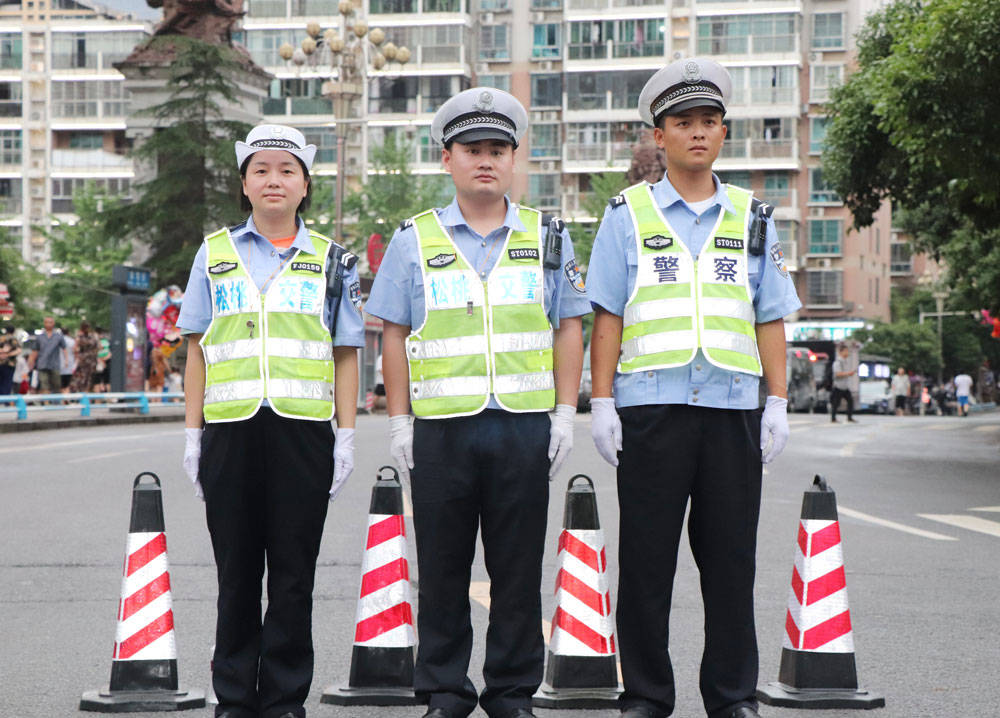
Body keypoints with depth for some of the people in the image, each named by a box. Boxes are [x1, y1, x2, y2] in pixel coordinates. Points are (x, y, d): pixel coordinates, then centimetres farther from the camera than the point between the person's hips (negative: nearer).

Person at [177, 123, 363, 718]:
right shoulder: (217, 254, 12)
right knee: (237, 571, 5)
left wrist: (346, 438, 1)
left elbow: (346, 356, 9)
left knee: (293, 573, 2)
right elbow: (198, 351, 11)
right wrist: (193, 435, 5)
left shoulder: (330, 260, 10)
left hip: (304, 429, -1)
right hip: (231, 430, 1)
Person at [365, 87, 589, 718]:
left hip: (526, 424, 0)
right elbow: (394, 334, 8)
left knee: (518, 565, 4)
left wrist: (566, 414, 2)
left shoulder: (547, 237, 9)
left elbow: (569, 329, 9)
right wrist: (400, 421, 2)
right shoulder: (416, 240, 7)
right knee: (443, 567, 3)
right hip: (441, 427, 0)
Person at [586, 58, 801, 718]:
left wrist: (778, 403, 5)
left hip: (733, 409, 2)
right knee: (646, 558, 1)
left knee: (731, 557, 4)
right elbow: (608, 315, 4)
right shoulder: (628, 214, 7)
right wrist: (602, 402, -3)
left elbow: (771, 318, 13)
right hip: (651, 408, -2)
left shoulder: (752, 218, 13)